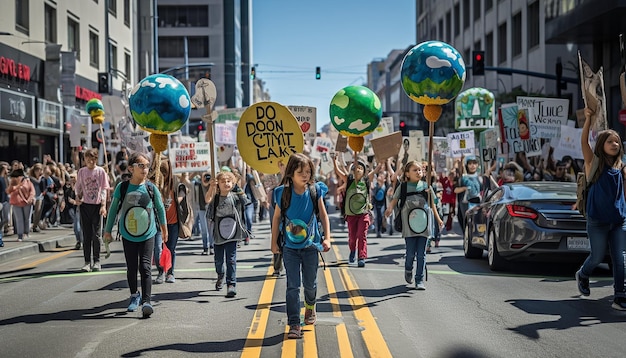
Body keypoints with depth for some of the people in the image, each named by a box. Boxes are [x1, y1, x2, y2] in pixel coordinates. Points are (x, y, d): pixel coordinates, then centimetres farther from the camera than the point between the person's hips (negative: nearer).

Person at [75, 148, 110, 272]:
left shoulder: (101, 171, -1)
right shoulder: (81, 171, 6)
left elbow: (104, 189, -2)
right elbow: (78, 188, 14)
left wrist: (103, 205, -11)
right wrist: (78, 198, -5)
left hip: (97, 205, -2)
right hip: (85, 205, 2)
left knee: (96, 234, 0)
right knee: (86, 235, 4)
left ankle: (97, 261, 8)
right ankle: (87, 261, 8)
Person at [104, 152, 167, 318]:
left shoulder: (151, 188, -5)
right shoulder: (122, 188, -5)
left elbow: (160, 208, 9)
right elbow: (113, 209, 5)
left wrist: (164, 228, 19)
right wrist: (108, 230, 10)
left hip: (147, 235, -1)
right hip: (128, 235, 1)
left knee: (145, 267, -11)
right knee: (131, 268, 11)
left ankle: (146, 301, -13)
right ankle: (134, 296, 32)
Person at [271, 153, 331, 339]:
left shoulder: (315, 191, -6)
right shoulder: (283, 193, -8)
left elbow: (323, 215, 3)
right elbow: (276, 218, 3)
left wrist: (327, 238, -4)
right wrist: (274, 242, 5)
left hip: (310, 246, 1)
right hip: (290, 247, -1)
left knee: (310, 283, 15)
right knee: (293, 286, -4)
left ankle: (310, 307, 46)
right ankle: (294, 324, 0)